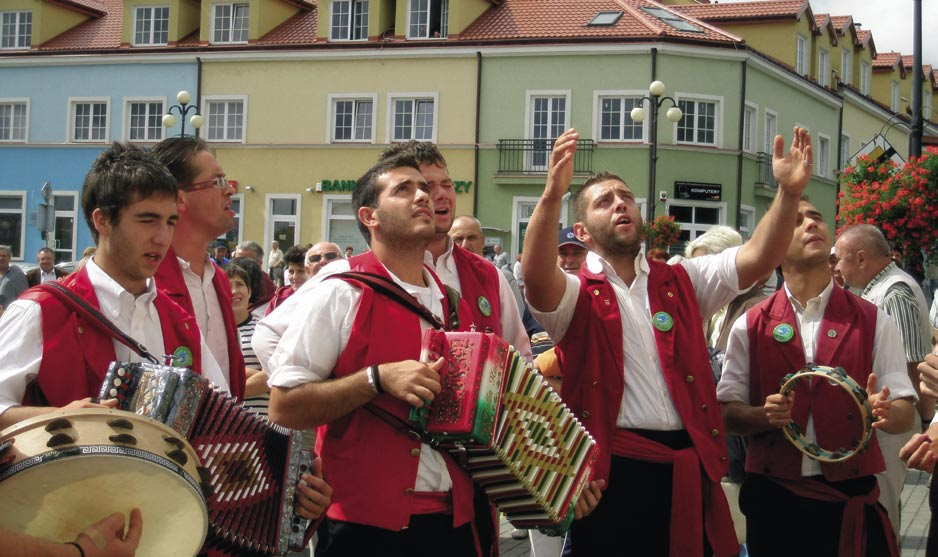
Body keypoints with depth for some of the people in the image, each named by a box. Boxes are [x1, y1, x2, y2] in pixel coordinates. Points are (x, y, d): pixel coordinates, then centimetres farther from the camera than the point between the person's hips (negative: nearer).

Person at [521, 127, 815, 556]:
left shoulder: (680, 282, 14)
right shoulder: (578, 294, 3)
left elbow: (757, 258, 1)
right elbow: (536, 276, -19)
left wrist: (789, 193, -15)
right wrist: (553, 195, -35)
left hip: (687, 472, 3)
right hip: (610, 475, -3)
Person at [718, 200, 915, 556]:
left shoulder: (872, 321, 2)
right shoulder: (750, 326, 2)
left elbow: (905, 412, 0)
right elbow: (727, 413, 2)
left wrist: (885, 411, -22)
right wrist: (764, 415, -18)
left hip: (851, 498, 0)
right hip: (773, 498, 0)